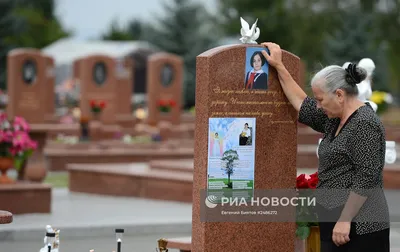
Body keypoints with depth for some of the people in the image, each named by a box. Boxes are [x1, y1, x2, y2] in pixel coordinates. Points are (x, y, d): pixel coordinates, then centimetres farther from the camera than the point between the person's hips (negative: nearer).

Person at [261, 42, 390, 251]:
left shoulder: (364, 125, -15)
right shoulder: (336, 119, 13)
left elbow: (366, 179, -21)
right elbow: (303, 106, 25)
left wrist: (344, 220, -21)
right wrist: (278, 66, 25)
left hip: (357, 227, -10)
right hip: (337, 222, 10)